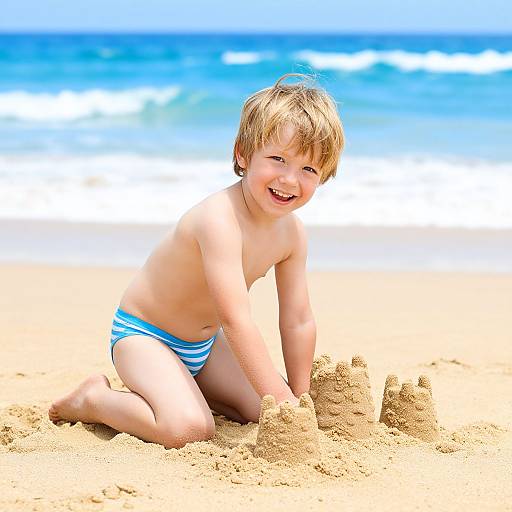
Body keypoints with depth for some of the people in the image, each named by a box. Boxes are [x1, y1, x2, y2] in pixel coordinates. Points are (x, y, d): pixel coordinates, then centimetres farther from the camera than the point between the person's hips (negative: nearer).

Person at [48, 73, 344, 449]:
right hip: (143, 334, -8)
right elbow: (237, 321, -38)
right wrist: (284, 400, -38)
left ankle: (182, 390, 21)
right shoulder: (219, 220, -34)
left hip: (204, 342, 8)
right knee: (189, 429, -29)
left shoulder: (292, 232, -8)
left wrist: (299, 400, -1)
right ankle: (94, 400, -3)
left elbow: (298, 322, 0)